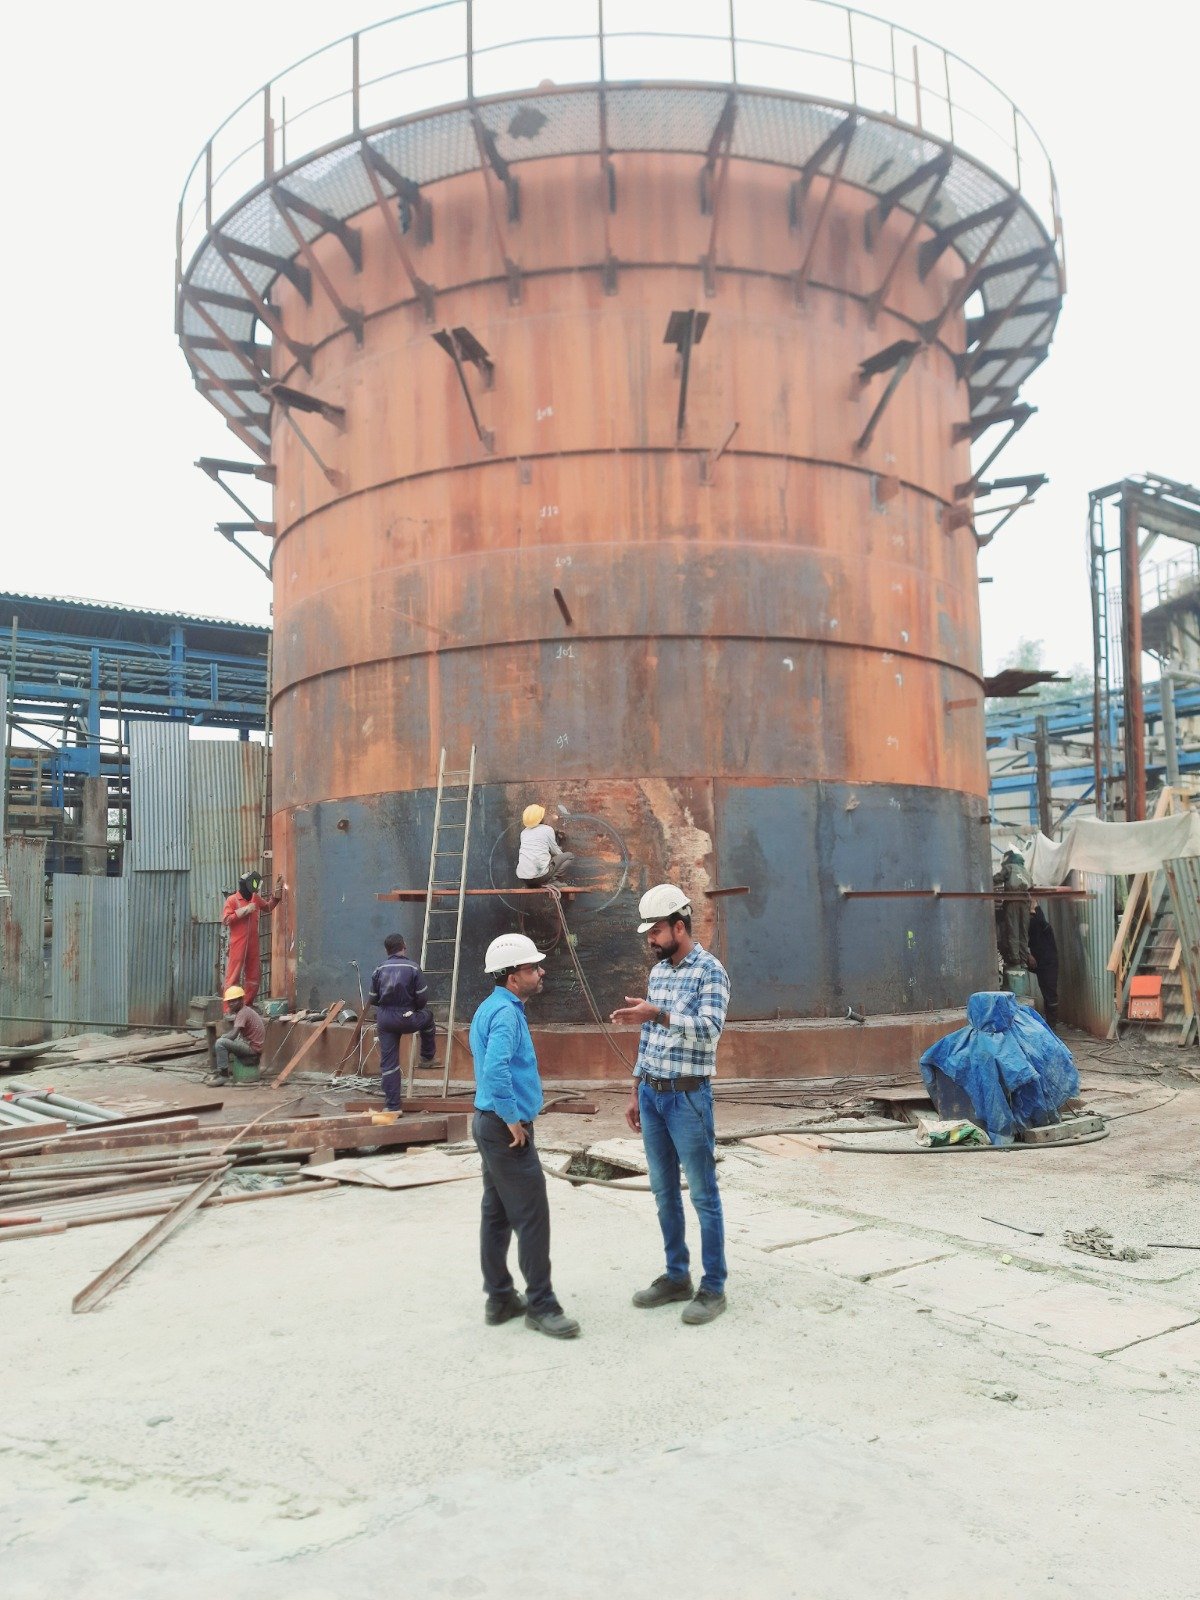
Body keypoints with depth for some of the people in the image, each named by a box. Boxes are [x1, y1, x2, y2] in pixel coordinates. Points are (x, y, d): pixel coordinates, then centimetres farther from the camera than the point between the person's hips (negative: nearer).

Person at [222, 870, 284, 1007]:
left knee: (254, 975, 10)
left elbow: (267, 908, 29)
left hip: (253, 944, 7)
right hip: (238, 944, -7)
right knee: (233, 975, -6)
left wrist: (277, 894, 17)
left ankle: (248, 1005, 19)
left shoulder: (255, 898, 11)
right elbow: (225, 920, -14)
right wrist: (244, 911, -15)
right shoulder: (232, 900, -6)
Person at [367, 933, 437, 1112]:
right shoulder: (413, 968, -7)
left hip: (384, 1020, 2)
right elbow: (423, 997, -7)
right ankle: (428, 1056, 43)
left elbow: (372, 999, 5)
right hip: (408, 1020, -2)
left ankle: (392, 1106, 9)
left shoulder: (379, 970, 1)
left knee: (388, 1063, 8)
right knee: (428, 1016, 31)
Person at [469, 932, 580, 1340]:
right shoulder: (506, 1013, -18)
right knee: (532, 1217, -5)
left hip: (490, 1123, 10)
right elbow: (496, 1070, -32)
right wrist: (513, 1119, -22)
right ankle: (540, 1305, 1)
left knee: (497, 1213, 14)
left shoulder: (490, 1008, 13)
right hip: (507, 1127, -10)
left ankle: (500, 1298, 22)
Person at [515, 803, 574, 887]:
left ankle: (533, 884, 15)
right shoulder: (547, 829, 2)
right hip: (539, 875, -5)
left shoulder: (524, 832, 17)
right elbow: (556, 852, 11)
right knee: (569, 856, 11)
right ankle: (548, 881, -4)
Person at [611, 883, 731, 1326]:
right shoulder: (657, 972, 12)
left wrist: (659, 1014, -35)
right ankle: (676, 1276, 26)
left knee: (703, 1195, 1)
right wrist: (636, 1092, 15)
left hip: (688, 1096, -7)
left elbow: (710, 1029, -25)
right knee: (664, 1191, 14)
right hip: (651, 1094, 7)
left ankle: (713, 1287, 9)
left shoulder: (711, 971, -11)